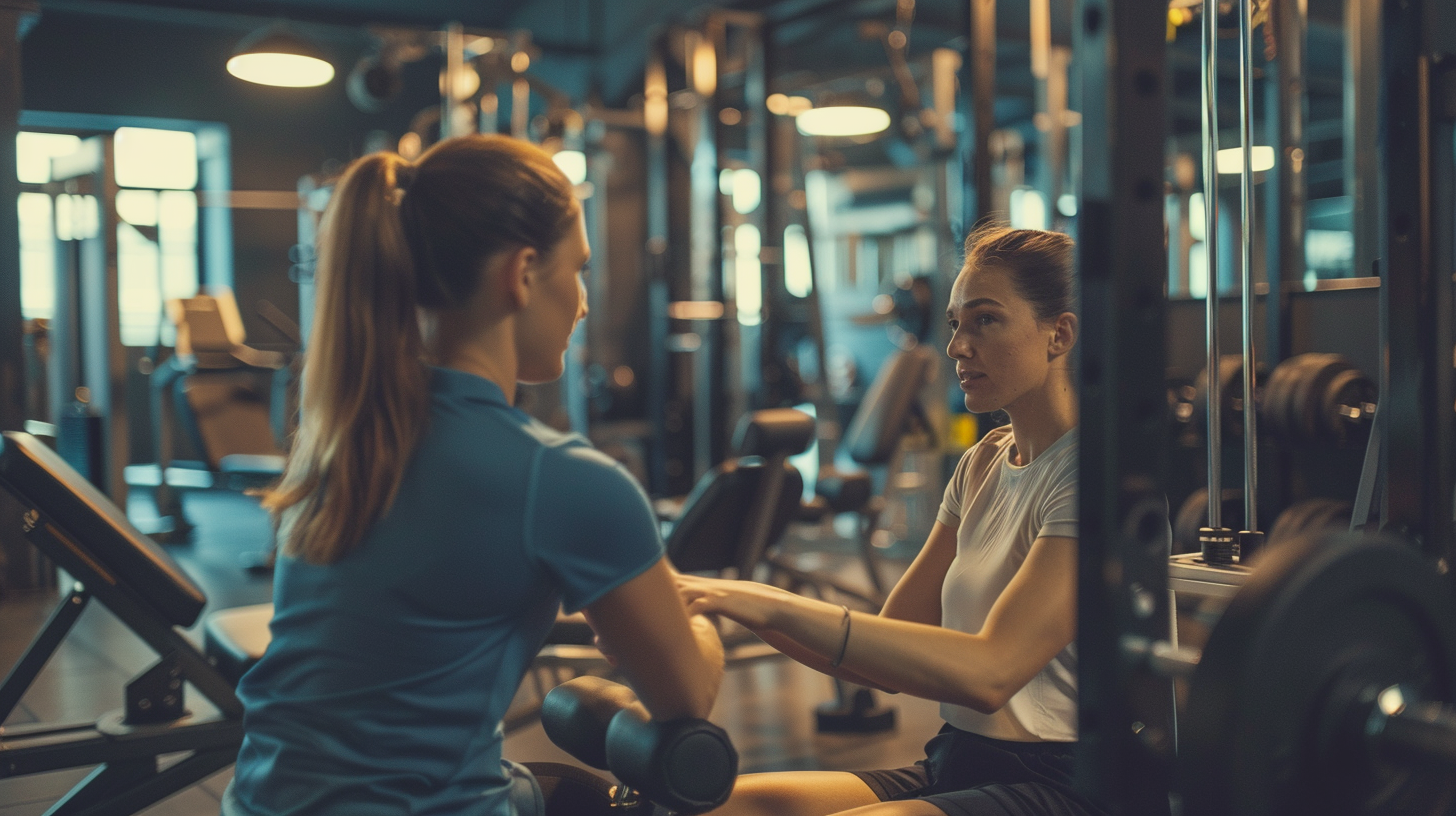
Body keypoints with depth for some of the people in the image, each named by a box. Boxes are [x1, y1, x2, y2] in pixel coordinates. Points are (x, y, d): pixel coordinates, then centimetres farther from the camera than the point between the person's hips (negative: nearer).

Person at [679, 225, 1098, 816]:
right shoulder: (984, 464, 13)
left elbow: (990, 670, -25)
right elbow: (890, 654, 9)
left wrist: (780, 607, -29)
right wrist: (739, 607, -6)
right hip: (956, 766, 7)